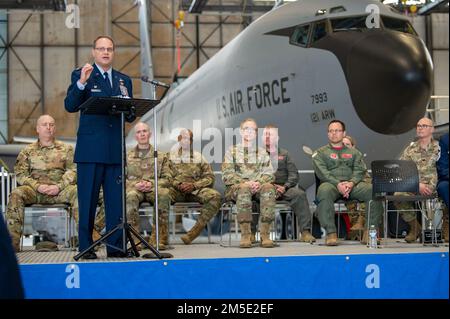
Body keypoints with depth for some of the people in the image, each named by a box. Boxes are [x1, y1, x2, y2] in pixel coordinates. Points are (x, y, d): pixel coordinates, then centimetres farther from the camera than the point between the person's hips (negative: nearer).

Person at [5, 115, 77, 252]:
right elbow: (20, 174, 7)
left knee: (77, 192, -32)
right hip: (35, 191, 1)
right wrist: (38, 186, -11)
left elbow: (73, 171, 5)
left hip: (59, 190, 0)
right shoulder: (28, 151, 17)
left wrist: (59, 186, -12)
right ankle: (12, 240, -35)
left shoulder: (66, 149, 16)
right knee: (16, 194, -31)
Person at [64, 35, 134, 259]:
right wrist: (81, 83, -22)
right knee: (88, 200, -1)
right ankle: (86, 247, 5)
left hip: (116, 150, 4)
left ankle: (115, 246, 8)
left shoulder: (124, 80, 18)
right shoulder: (81, 75, 5)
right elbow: (70, 106, -9)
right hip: (90, 149, -4)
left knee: (116, 200, 2)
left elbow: (131, 117, 15)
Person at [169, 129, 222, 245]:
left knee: (216, 196, -30)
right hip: (177, 189, -1)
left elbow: (210, 177, 10)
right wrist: (178, 184, -12)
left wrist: (194, 185, -7)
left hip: (195, 190, 1)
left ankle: (194, 232, -33)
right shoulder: (171, 155, 17)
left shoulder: (199, 157, 18)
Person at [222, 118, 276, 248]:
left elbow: (269, 174, 9)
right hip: (235, 188, -2)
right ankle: (245, 234, -39)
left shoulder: (262, 152, 21)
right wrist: (245, 182, -14)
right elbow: (227, 175, 2)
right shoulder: (232, 151, 15)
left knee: (268, 187, -34)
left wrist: (258, 182, -14)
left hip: (258, 187, 2)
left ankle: (265, 234, -37)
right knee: (244, 188, -39)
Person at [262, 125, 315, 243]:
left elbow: (294, 174, 12)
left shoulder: (284, 154, 22)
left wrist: (285, 187, -9)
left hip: (283, 188, 1)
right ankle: (251, 232, -33)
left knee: (299, 194, -30)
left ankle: (305, 231, -30)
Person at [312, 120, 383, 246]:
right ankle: (330, 232, -38)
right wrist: (338, 184, -16)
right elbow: (322, 172, 1)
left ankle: (370, 230, -26)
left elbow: (360, 170, 10)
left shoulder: (354, 152, 26)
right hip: (330, 183, -2)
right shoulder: (320, 153, 18)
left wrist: (351, 183, -13)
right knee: (324, 191, -40)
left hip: (352, 184, 2)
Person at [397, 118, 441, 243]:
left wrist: (430, 187, -17)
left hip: (433, 187, -2)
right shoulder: (410, 149, 13)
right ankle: (414, 227, -3)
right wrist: (418, 184, -14)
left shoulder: (438, 148, 8)